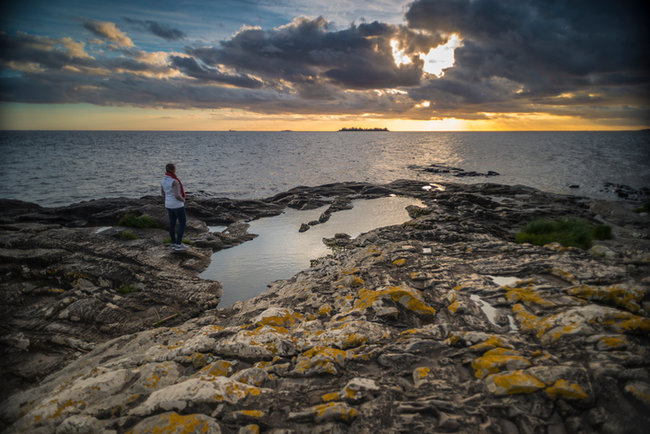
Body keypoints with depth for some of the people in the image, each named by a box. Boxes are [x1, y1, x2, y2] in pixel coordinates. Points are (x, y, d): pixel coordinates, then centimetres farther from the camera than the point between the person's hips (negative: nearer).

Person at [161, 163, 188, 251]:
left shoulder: (163, 180, 2)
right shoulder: (174, 181, -25)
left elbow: (163, 193, 12)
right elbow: (177, 196, -28)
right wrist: (183, 200, -8)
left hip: (168, 204, 8)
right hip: (177, 205, -8)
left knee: (172, 223, 15)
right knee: (183, 223, 5)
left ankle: (174, 244, 22)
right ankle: (178, 244, 5)